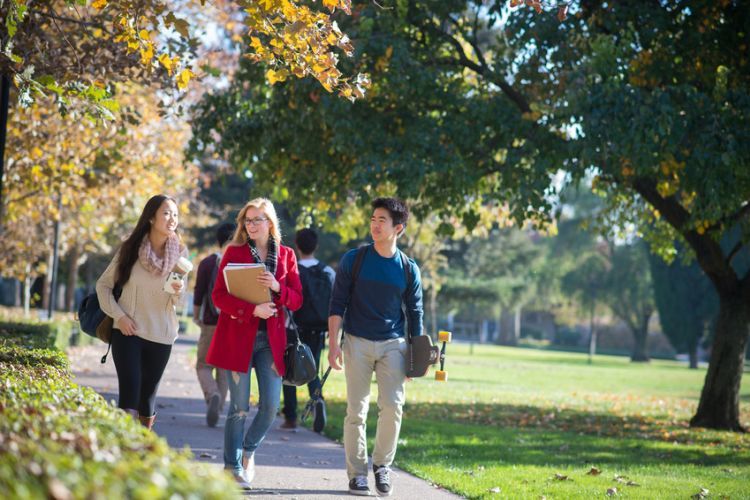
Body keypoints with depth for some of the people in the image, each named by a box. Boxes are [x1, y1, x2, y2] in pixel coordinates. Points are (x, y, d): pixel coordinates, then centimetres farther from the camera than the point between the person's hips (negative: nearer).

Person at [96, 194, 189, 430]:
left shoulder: (179, 253, 2)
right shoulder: (131, 248, -2)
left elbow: (177, 302, 4)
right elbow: (103, 284, 4)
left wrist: (178, 292, -19)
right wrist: (119, 315, -9)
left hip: (161, 336, 2)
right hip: (128, 331, -2)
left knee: (148, 395, 9)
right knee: (129, 393, -14)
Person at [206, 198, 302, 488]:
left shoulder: (286, 255, 9)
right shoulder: (234, 252, 2)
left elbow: (297, 300, 7)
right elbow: (219, 295, -5)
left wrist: (277, 287, -14)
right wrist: (252, 309, -19)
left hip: (271, 338, 3)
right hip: (238, 335, -2)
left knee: (271, 405, -1)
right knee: (240, 406, -2)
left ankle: (249, 450, 25)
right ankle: (233, 467, 9)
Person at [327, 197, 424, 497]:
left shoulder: (409, 269, 4)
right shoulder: (353, 260, 0)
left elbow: (415, 314, 10)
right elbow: (337, 304, 0)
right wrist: (333, 344, -9)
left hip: (393, 345, 1)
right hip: (357, 343, -1)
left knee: (392, 407, -10)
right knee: (356, 411, -1)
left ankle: (382, 464, 10)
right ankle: (357, 474, 8)